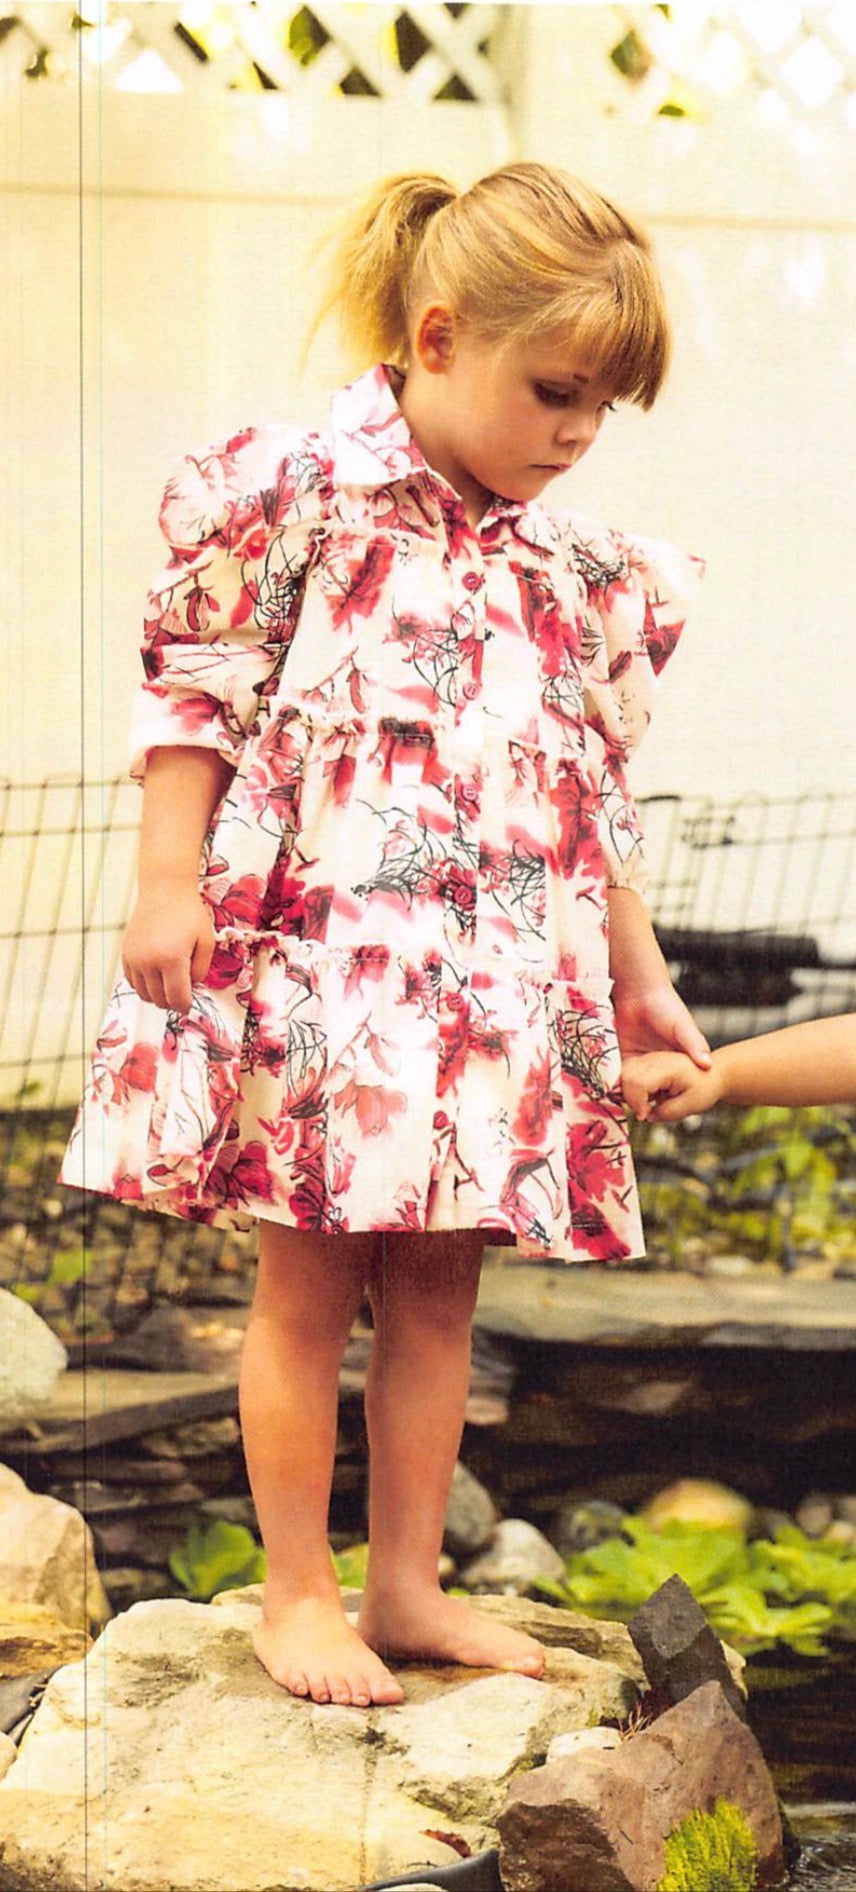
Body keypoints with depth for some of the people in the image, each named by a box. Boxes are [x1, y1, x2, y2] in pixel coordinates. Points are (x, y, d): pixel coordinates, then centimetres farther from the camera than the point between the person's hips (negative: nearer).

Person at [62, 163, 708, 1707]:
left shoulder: (569, 566, 11)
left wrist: (639, 975, 18)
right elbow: (197, 696, -5)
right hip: (315, 956, -5)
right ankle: (295, 1595, 13)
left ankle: (407, 1586, 20)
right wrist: (168, 886, -10)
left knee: (437, 1285, 10)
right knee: (308, 1283, 2)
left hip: (495, 982, 5)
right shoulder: (304, 490, -6)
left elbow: (598, 791, 17)